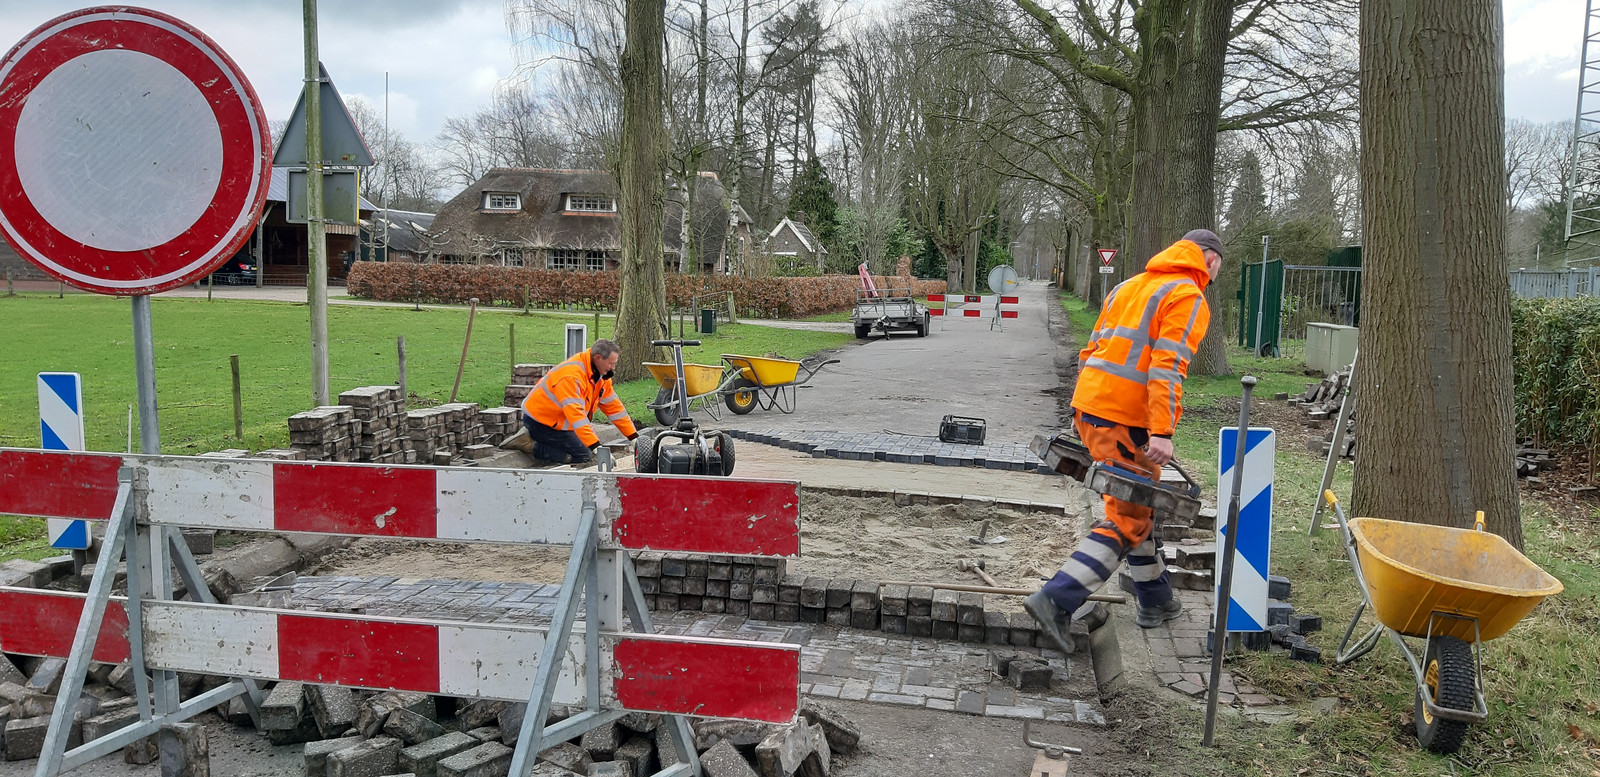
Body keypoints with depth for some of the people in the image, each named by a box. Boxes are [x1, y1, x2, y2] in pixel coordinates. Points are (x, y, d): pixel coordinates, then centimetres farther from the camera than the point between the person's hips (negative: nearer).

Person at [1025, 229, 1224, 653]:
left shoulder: (1128, 287, 21)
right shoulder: (1189, 298, -4)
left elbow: (1091, 352, 20)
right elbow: (1168, 367, -17)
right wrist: (1162, 433, -22)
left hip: (1088, 407, 9)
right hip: (1126, 422, -9)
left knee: (1134, 506, 21)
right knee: (1127, 522, -2)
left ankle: (1156, 601, 34)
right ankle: (1056, 600, -13)